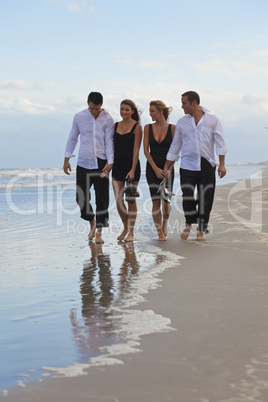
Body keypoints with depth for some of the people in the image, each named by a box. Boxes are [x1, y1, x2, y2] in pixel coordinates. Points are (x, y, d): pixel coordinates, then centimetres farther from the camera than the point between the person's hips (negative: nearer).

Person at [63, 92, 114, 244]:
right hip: (83, 163, 2)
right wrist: (67, 159, 10)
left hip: (101, 163, -2)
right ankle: (92, 221, 28)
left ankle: (99, 231, 9)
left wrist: (110, 162, -14)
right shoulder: (79, 117, 4)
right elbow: (72, 138, 12)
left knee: (102, 199, -1)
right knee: (81, 197, 2)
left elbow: (109, 142, -3)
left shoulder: (107, 119, -2)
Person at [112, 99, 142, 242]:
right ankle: (125, 227, 22)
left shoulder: (137, 127, -4)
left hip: (131, 166, -4)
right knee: (118, 200, 1)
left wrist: (133, 170, -14)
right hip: (117, 166, 4)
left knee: (131, 200, 2)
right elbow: (112, 146, 13)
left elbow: (136, 150, -9)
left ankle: (131, 231, 12)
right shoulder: (115, 126, 10)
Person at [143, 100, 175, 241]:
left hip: (167, 168, -1)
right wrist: (156, 169, -9)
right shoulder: (148, 128, 3)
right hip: (152, 168, 1)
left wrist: (168, 170, -11)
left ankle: (165, 222, 29)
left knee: (166, 201, -3)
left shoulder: (172, 128, -1)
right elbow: (146, 150, 0)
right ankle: (160, 233, 3)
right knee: (156, 201, -6)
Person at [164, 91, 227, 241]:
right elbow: (175, 146, 15)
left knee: (205, 199, 0)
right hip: (188, 165, 1)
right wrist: (166, 167, 13)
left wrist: (222, 164, -9)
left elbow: (220, 142, 1)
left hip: (207, 165, -1)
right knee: (187, 197, -9)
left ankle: (201, 230, 17)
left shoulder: (212, 119, 4)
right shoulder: (182, 122, 11)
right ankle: (189, 224, 18)